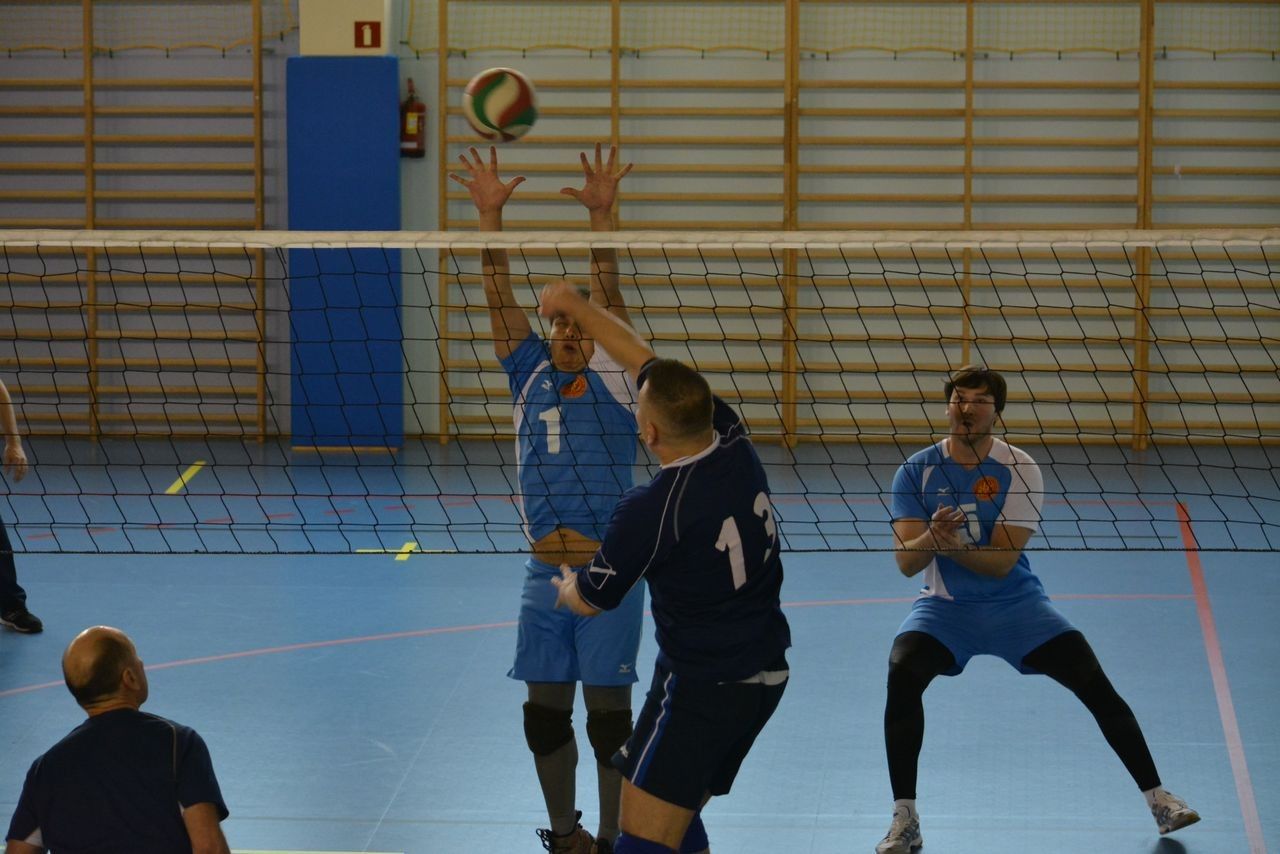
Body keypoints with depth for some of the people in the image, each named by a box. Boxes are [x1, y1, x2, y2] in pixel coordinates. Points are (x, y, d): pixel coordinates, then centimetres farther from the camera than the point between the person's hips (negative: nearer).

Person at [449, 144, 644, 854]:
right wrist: (489, 213, -5)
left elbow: (609, 295, -8)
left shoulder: (612, 377, 3)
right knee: (545, 712, 9)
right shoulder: (531, 376, 11)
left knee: (608, 713, -1)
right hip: (544, 574, 4)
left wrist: (601, 215, -20)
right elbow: (500, 298, 5)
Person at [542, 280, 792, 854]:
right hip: (766, 675, 9)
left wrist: (565, 585, 20)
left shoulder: (650, 512, -23)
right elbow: (646, 362, 10)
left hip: (702, 687, -9)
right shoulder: (733, 442, -5)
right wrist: (577, 307, 20)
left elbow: (590, 601, -4)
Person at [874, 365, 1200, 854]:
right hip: (945, 608, 0)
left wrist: (949, 543, -38)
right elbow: (906, 562, -14)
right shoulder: (916, 473, -7)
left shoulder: (1019, 470, -11)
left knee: (1095, 685, -12)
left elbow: (1001, 561, -19)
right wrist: (932, 537, -36)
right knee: (902, 675, -28)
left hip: (1016, 606, 0)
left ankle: (1157, 799, 7)